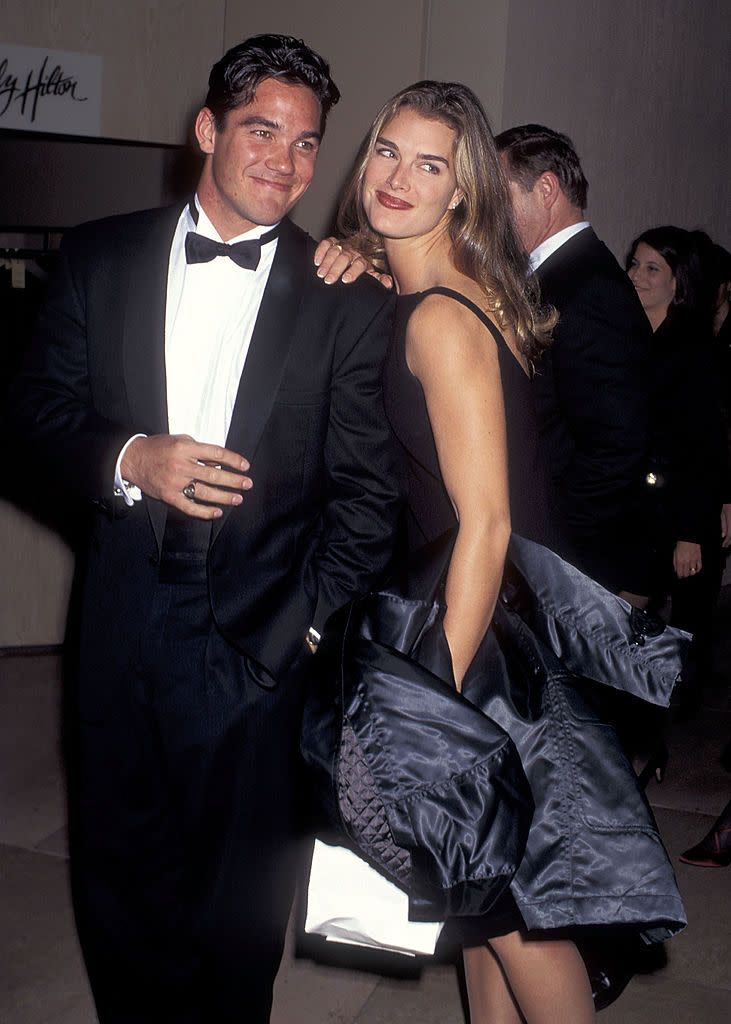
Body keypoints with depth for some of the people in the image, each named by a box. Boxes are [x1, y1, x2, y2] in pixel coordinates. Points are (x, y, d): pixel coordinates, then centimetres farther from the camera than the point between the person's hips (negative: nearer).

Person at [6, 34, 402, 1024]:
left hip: (258, 639, -2)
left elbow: (367, 488, -2)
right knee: (117, 867, 17)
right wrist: (128, 460, -14)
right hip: (122, 623, 3)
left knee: (239, 899, 11)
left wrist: (314, 626, -7)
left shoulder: (349, 300, -2)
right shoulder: (100, 257, 4)